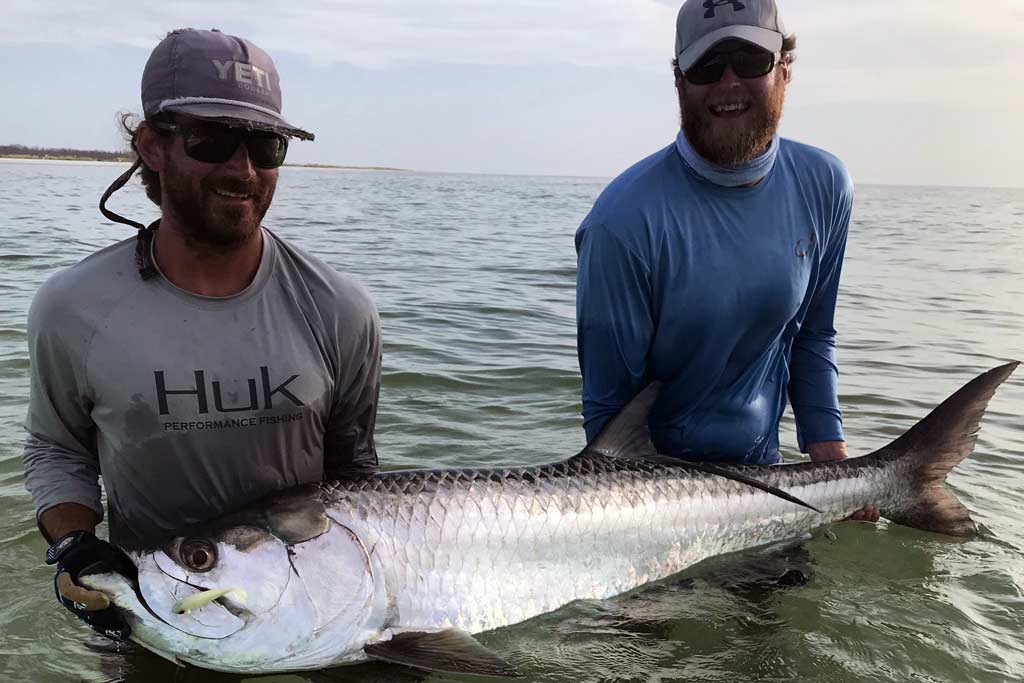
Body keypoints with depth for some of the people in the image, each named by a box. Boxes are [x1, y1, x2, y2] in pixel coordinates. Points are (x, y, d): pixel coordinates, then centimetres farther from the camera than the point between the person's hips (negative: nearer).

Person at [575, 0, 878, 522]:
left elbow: (812, 337, 4)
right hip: (653, 468, -5)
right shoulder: (626, 220, -25)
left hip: (761, 461, 5)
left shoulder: (823, 186, -7)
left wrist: (831, 455, -2)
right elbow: (608, 400, -18)